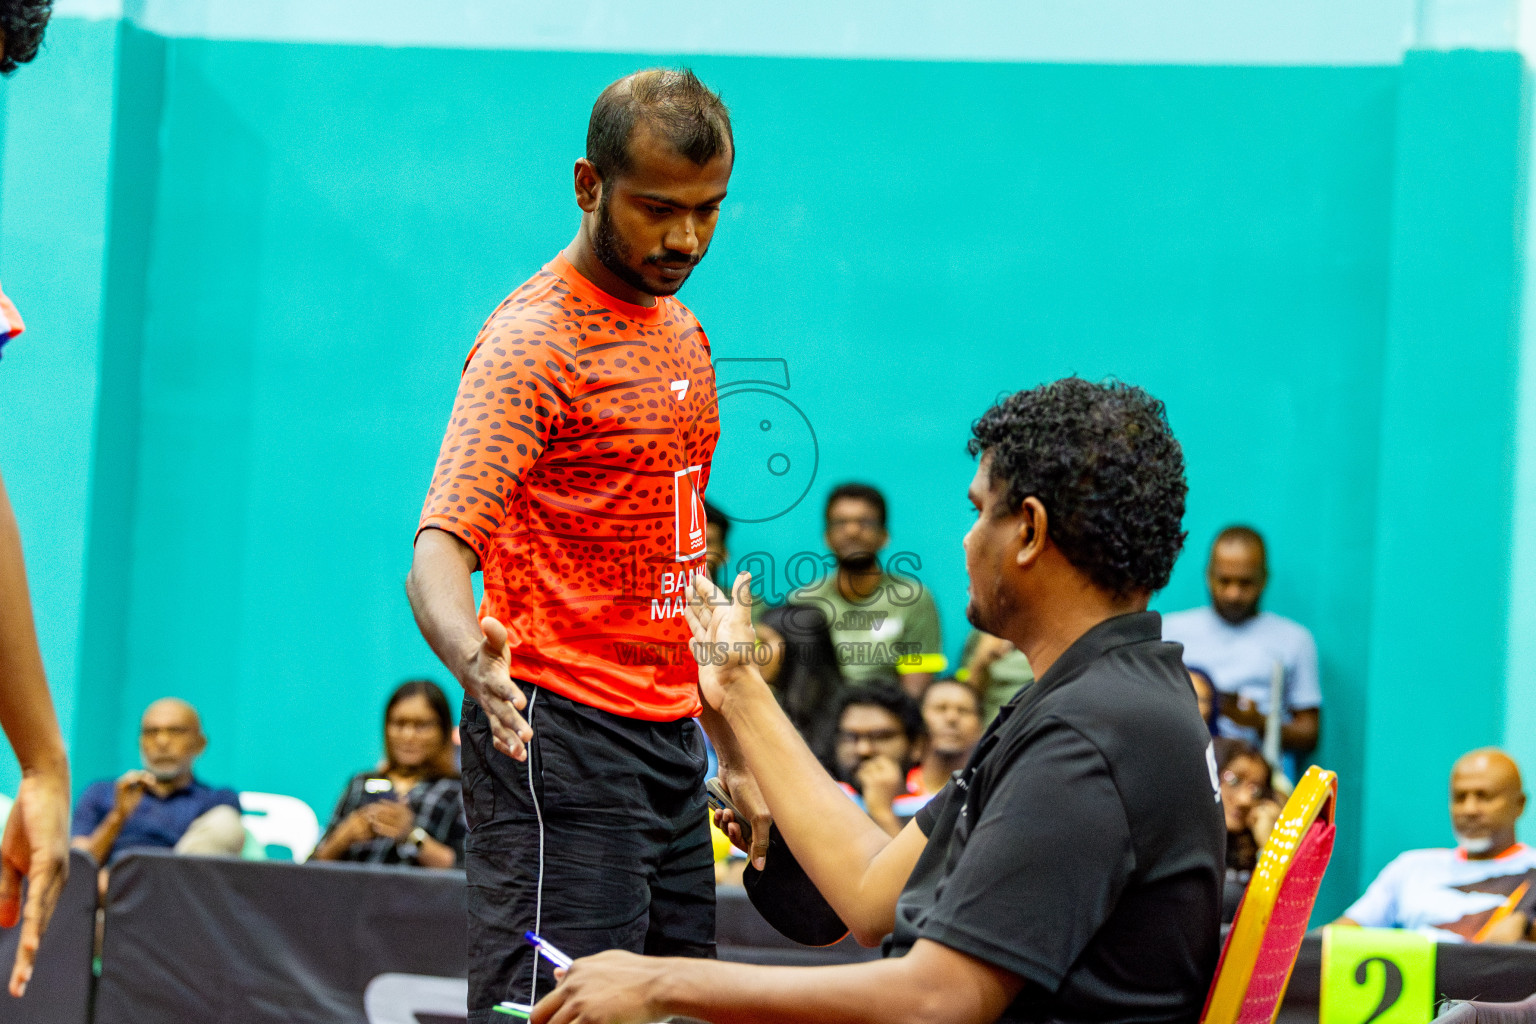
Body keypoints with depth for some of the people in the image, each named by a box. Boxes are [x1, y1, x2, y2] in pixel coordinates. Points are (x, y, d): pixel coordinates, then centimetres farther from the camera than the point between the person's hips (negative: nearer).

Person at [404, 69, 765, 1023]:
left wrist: (734, 749, 21)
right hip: (561, 733, -8)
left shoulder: (682, 331, 15)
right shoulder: (533, 340, -11)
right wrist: (475, 658, -42)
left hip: (669, 735, 8)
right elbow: (438, 554, -21)